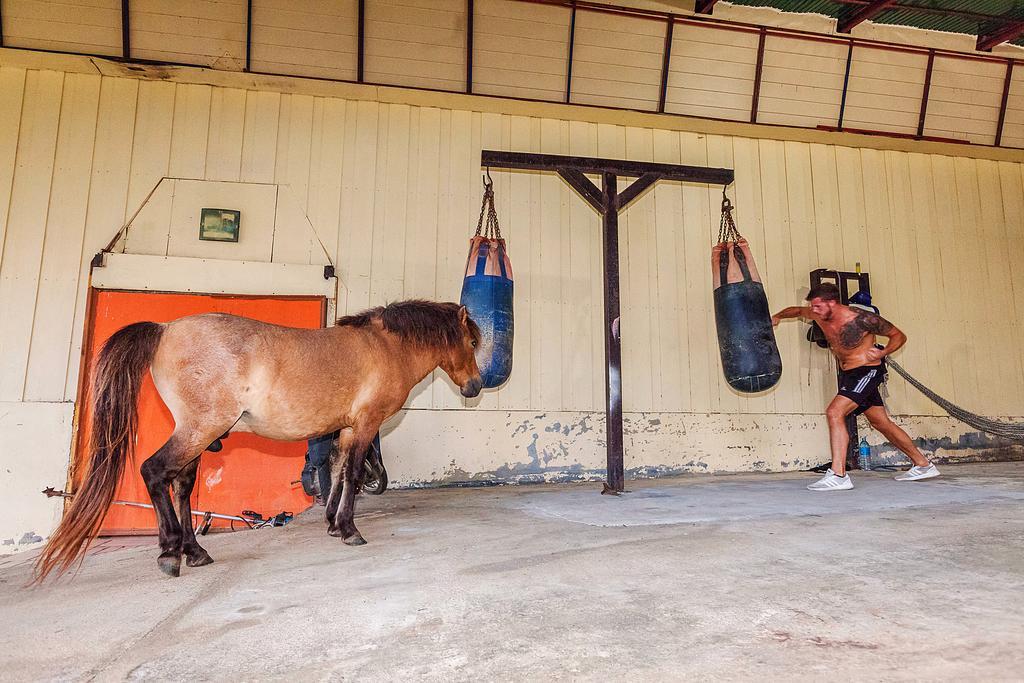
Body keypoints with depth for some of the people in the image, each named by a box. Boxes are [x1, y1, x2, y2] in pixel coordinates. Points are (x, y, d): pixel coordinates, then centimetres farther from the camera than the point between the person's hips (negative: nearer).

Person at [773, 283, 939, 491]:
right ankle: (923, 465, 36)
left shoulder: (861, 318, -21)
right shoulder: (819, 315, -5)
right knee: (882, 423, 18)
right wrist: (777, 316, -3)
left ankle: (838, 475, -24)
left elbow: (899, 336, -8)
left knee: (834, 412, -24)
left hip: (867, 372, -8)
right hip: (847, 373, 8)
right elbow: (796, 310, 16)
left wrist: (883, 352, -25)